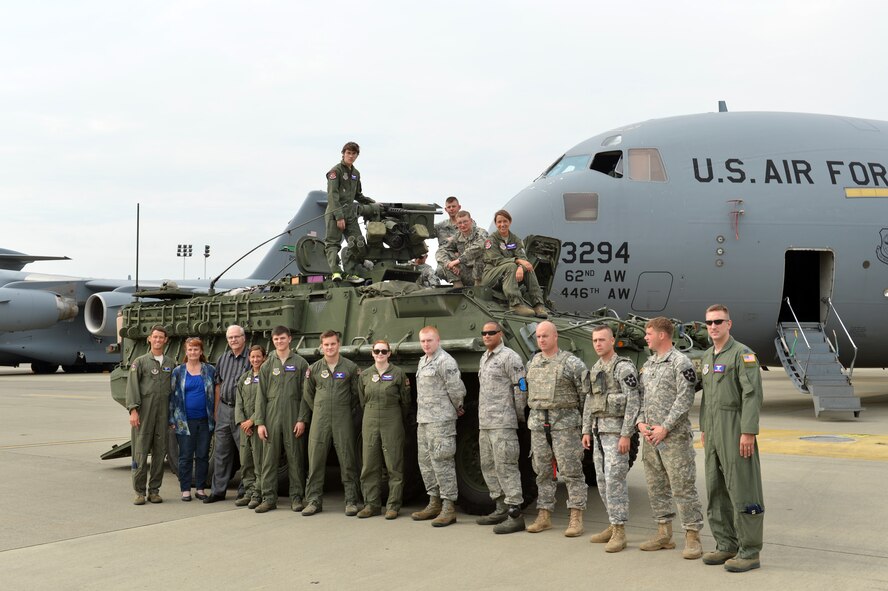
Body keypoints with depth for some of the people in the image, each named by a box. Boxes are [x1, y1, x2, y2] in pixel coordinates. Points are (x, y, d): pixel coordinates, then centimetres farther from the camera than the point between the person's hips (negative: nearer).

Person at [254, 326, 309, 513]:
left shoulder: (300, 363, 5)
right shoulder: (267, 366, 11)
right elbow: (261, 396, 9)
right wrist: (260, 422, 1)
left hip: (293, 418, -2)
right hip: (271, 418, 2)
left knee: (295, 459, 0)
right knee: (269, 459, 1)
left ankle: (296, 497, 7)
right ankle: (269, 498, 7)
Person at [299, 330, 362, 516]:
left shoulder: (350, 368, 3)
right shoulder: (314, 369, 8)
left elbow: (357, 395, 8)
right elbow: (307, 396, 14)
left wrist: (351, 414, 8)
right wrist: (303, 419, 14)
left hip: (343, 420, -2)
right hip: (319, 421, 2)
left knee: (347, 462, -1)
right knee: (316, 461, 1)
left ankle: (351, 501, 6)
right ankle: (314, 501, 9)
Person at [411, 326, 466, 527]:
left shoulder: (445, 361, -12)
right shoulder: (422, 362, 17)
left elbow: (456, 389, -14)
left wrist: (457, 408, 2)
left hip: (440, 420, -9)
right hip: (423, 420, 9)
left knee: (442, 462, -8)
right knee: (426, 462, 13)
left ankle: (448, 508, -5)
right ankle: (434, 503, 22)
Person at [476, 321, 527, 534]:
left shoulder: (509, 357, -9)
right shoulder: (484, 358, 18)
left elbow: (521, 388, -11)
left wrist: (519, 415, -5)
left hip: (503, 423, -9)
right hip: (484, 424, 9)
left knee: (505, 467, -10)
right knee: (488, 466, 13)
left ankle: (515, 515, -8)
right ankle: (501, 509, 24)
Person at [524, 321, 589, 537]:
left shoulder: (571, 363, -5)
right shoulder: (532, 363, 12)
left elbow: (586, 394, -4)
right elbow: (526, 391, 19)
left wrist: (585, 421, -4)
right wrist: (528, 416, 13)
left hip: (565, 422, -6)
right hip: (537, 423, 6)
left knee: (571, 471, -4)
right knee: (542, 471, 9)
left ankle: (576, 518, -1)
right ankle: (544, 515, 16)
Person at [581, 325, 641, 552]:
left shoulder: (623, 367, -11)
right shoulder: (595, 369, 15)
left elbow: (633, 403, -15)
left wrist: (626, 434, -19)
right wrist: (587, 430, 15)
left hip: (616, 430, -8)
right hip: (599, 430, 8)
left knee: (614, 480, -10)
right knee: (602, 480, 11)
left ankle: (619, 532, -6)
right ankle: (613, 526, 20)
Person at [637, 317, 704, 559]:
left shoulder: (680, 362, -8)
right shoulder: (647, 364, 16)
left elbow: (685, 399, -14)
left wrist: (665, 428, -16)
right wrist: (641, 422, 1)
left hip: (674, 437, -8)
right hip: (649, 438, 8)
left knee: (683, 487, -6)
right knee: (656, 486, 12)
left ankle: (692, 537, -1)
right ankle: (664, 534, 21)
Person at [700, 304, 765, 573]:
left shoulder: (742, 354, -9)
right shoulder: (707, 356, 17)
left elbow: (752, 394, -16)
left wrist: (748, 432, -21)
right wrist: (703, 429, 20)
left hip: (735, 428, -9)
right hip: (713, 430, 9)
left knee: (742, 490, -6)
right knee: (716, 490, 11)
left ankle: (749, 552, -1)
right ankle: (726, 545, 20)